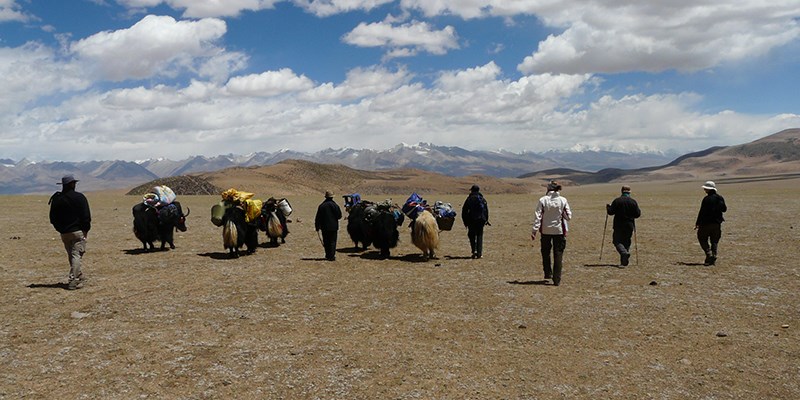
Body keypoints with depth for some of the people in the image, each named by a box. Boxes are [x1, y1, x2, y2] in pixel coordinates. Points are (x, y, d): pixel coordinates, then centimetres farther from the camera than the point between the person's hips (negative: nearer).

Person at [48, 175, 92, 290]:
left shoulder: (56, 199, 5)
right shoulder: (79, 197, -7)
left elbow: (52, 218, 8)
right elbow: (86, 216, -10)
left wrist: (60, 229, 17)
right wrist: (86, 229, 0)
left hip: (64, 233, 4)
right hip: (78, 231, -4)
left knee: (72, 256, 16)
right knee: (76, 255, -4)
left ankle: (79, 276, 27)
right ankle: (73, 281, -12)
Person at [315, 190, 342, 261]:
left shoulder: (321, 206, -1)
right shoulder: (335, 205, -7)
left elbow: (318, 218, 1)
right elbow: (339, 216, -4)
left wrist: (317, 227, 8)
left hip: (324, 227, 2)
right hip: (334, 227, -2)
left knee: (326, 242, 12)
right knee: (333, 241, 1)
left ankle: (328, 255, 16)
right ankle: (332, 256, -6)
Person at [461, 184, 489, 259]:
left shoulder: (469, 199, -1)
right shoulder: (482, 199, 7)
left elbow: (464, 211, -1)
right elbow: (486, 210, 8)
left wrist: (465, 221, 6)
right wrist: (486, 220, 14)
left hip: (471, 220, -2)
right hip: (481, 220, 2)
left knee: (472, 236, 11)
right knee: (479, 236, 7)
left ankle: (474, 251, -2)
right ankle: (479, 253, 0)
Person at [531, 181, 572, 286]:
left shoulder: (543, 200, -7)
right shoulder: (563, 200, -4)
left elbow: (537, 216, -10)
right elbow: (569, 216, -3)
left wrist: (534, 231, -7)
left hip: (546, 230, 0)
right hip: (559, 230, 0)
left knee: (545, 253, 21)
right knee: (558, 254, 6)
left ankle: (548, 273, 29)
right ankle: (556, 279, 3)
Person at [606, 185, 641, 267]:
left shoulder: (616, 201, -7)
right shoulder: (633, 202, -1)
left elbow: (610, 212, -8)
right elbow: (637, 214, 0)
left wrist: (608, 207, 13)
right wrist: (639, 211, 22)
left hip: (619, 226, -3)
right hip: (630, 226, 3)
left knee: (617, 241, 3)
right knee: (626, 241, 12)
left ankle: (624, 252, -26)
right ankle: (624, 261, 10)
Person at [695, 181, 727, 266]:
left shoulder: (707, 199, -14)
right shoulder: (720, 198, 5)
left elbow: (702, 212, -14)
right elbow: (724, 209, 12)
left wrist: (697, 223, -9)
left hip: (707, 223, -6)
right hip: (717, 223, 6)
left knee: (702, 239, 6)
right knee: (715, 241, 12)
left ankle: (709, 254, -9)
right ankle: (713, 257, 6)